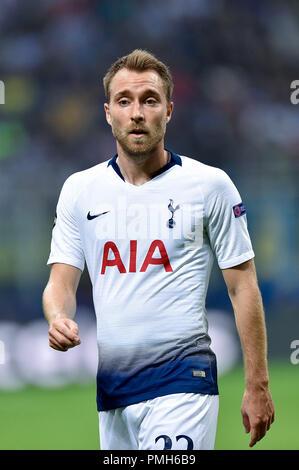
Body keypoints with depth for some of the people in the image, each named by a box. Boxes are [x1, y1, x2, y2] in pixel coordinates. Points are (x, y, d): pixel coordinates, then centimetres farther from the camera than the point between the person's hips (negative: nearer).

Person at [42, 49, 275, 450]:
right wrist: (58, 319, -16)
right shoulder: (80, 189, 9)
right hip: (108, 383, 5)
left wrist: (257, 386, -3)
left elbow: (243, 286, 1)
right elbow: (61, 282, 9)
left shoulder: (210, 185, -1)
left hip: (183, 378, -4)